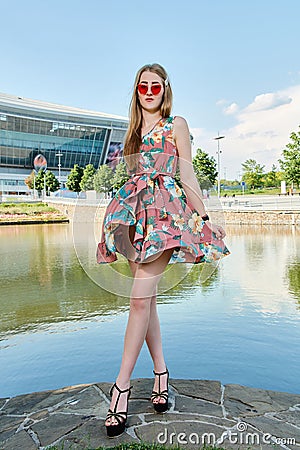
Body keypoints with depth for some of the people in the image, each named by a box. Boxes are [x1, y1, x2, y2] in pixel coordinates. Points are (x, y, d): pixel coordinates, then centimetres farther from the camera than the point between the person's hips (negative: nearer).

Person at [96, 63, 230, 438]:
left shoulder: (176, 124, 10)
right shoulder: (134, 129, 23)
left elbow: (187, 174, 4)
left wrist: (203, 217, -2)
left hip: (165, 209, -5)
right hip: (135, 212, 6)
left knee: (140, 298, -14)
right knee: (146, 297, 3)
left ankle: (122, 384, -5)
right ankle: (160, 373, 16)